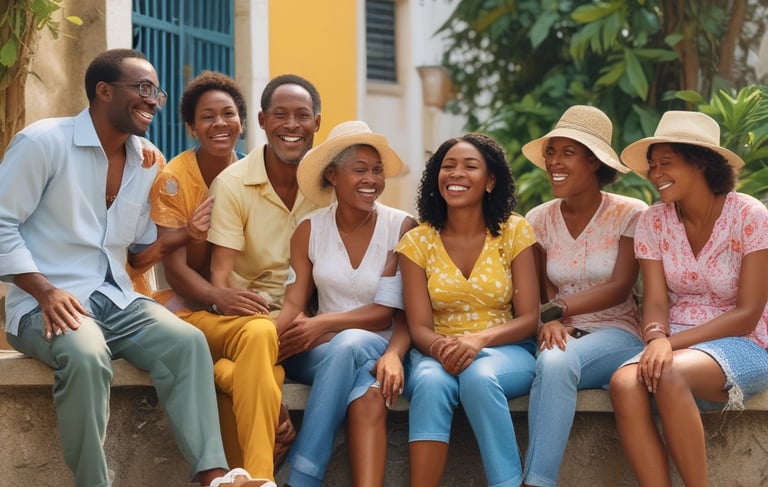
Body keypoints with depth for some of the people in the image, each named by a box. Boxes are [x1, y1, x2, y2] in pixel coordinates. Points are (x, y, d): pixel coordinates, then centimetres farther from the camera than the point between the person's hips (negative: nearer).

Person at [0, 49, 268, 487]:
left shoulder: (146, 163, 14)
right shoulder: (44, 142, -7)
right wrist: (46, 291, -20)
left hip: (117, 300, 6)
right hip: (46, 304, -6)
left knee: (187, 341, -21)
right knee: (87, 357, -37)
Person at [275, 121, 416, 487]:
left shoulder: (401, 228, -3)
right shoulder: (310, 231, 4)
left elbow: (387, 312, -7)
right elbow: (293, 305, -4)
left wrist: (323, 325, -23)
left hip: (377, 349, -1)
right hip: (321, 351, 1)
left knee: (354, 343, -37)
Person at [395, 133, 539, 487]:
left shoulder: (515, 232, 1)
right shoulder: (418, 242, 4)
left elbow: (528, 319, -3)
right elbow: (419, 327, -1)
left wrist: (479, 339, -23)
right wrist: (440, 347, -26)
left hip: (505, 352, -1)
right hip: (439, 354, 1)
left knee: (479, 377, -36)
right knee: (431, 382, -34)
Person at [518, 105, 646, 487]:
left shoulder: (630, 215, -3)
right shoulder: (539, 220, 9)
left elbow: (619, 289, -10)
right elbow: (543, 291, 7)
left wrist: (558, 308, -21)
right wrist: (550, 320, -16)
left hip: (616, 335, -3)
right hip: (563, 338, 3)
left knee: (556, 363, -35)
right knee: (552, 363, -35)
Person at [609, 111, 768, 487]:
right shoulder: (653, 222, 3)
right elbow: (656, 301, -3)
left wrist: (675, 342, -20)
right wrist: (657, 339, -26)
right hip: (679, 345, 4)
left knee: (670, 374, -37)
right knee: (625, 383, -31)